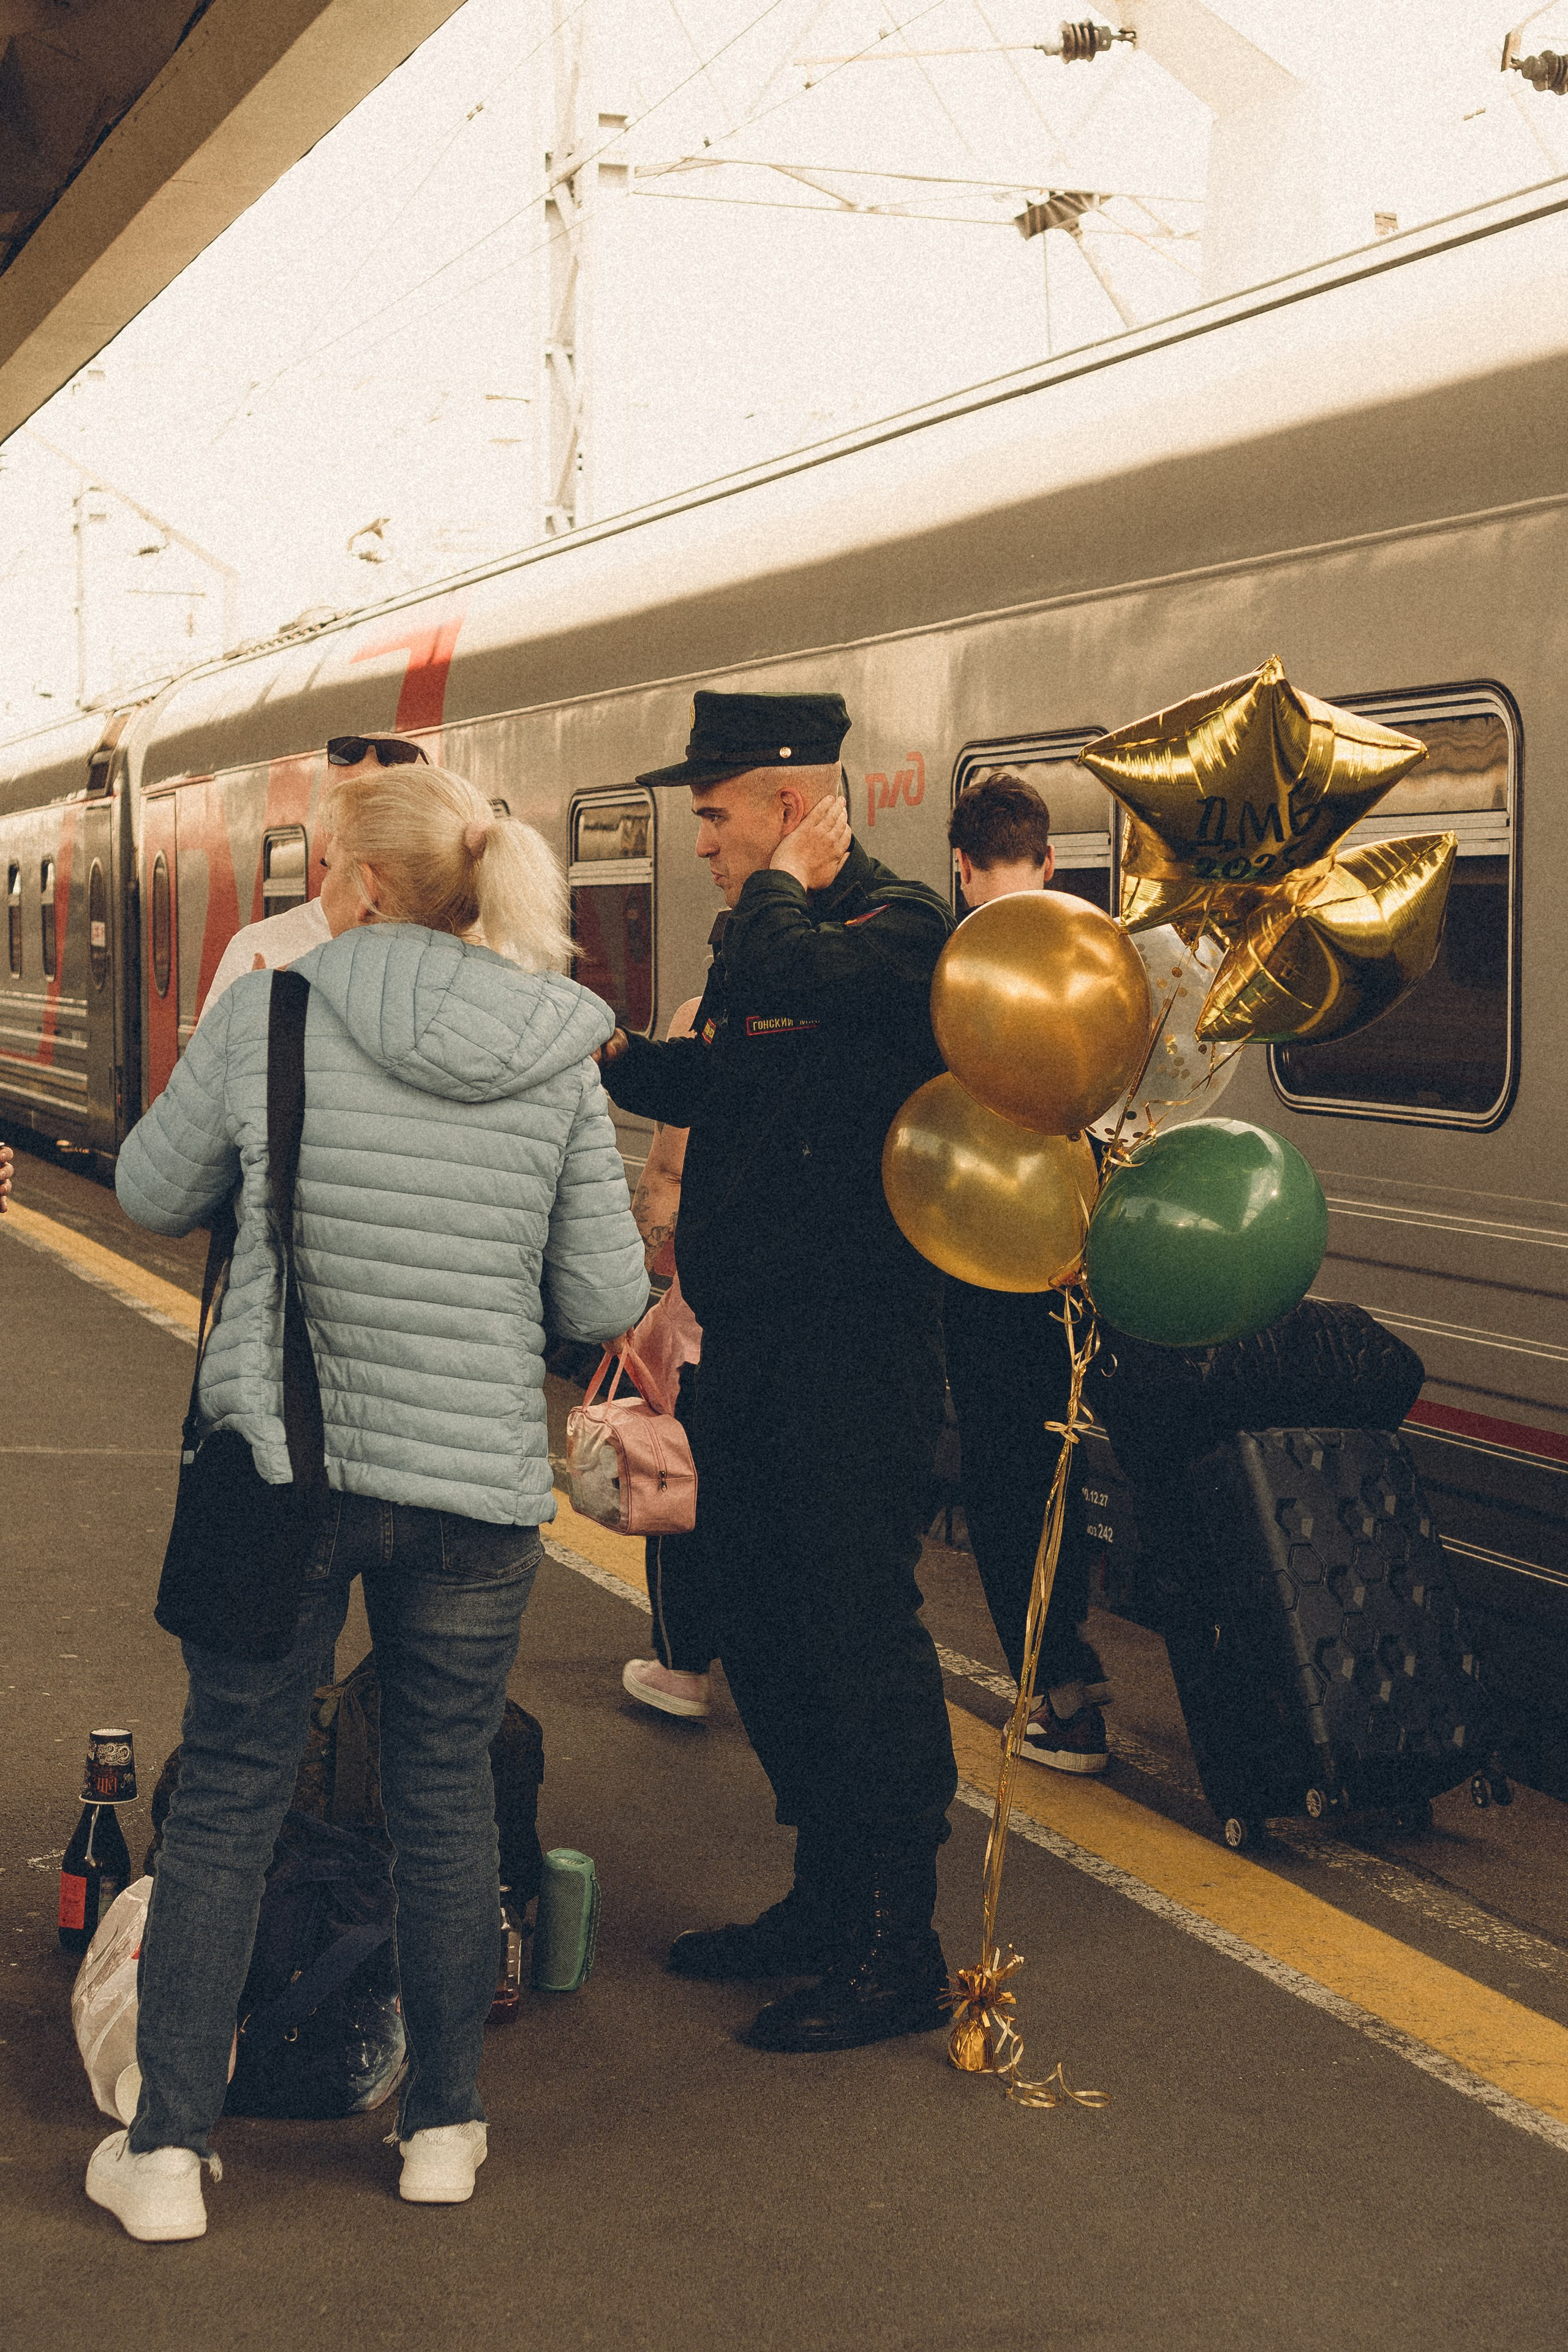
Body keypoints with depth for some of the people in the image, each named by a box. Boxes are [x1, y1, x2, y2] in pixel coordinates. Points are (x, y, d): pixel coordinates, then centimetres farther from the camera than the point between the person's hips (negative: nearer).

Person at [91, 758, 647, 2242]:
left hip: (279, 1463, -1)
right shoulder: (559, 1060, -4)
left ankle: (166, 2149, 15)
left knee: (226, 1799, 11)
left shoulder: (262, 1018, -9)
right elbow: (607, 1300, -1)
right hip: (478, 1481, 2)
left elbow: (152, 1197, 5)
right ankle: (442, 2127, 27)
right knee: (447, 1800, 16)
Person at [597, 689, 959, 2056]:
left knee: (859, 1637, -4)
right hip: (753, 1352, 10)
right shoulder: (776, 934, 15)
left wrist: (785, 880, -15)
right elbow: (718, 1085, 25)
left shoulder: (898, 927, -14)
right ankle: (827, 1900, 31)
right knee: (763, 1630, 16)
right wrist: (616, 1058, 8)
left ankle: (898, 1955, 7)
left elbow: (771, 983, -33)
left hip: (856, 1354, -10)